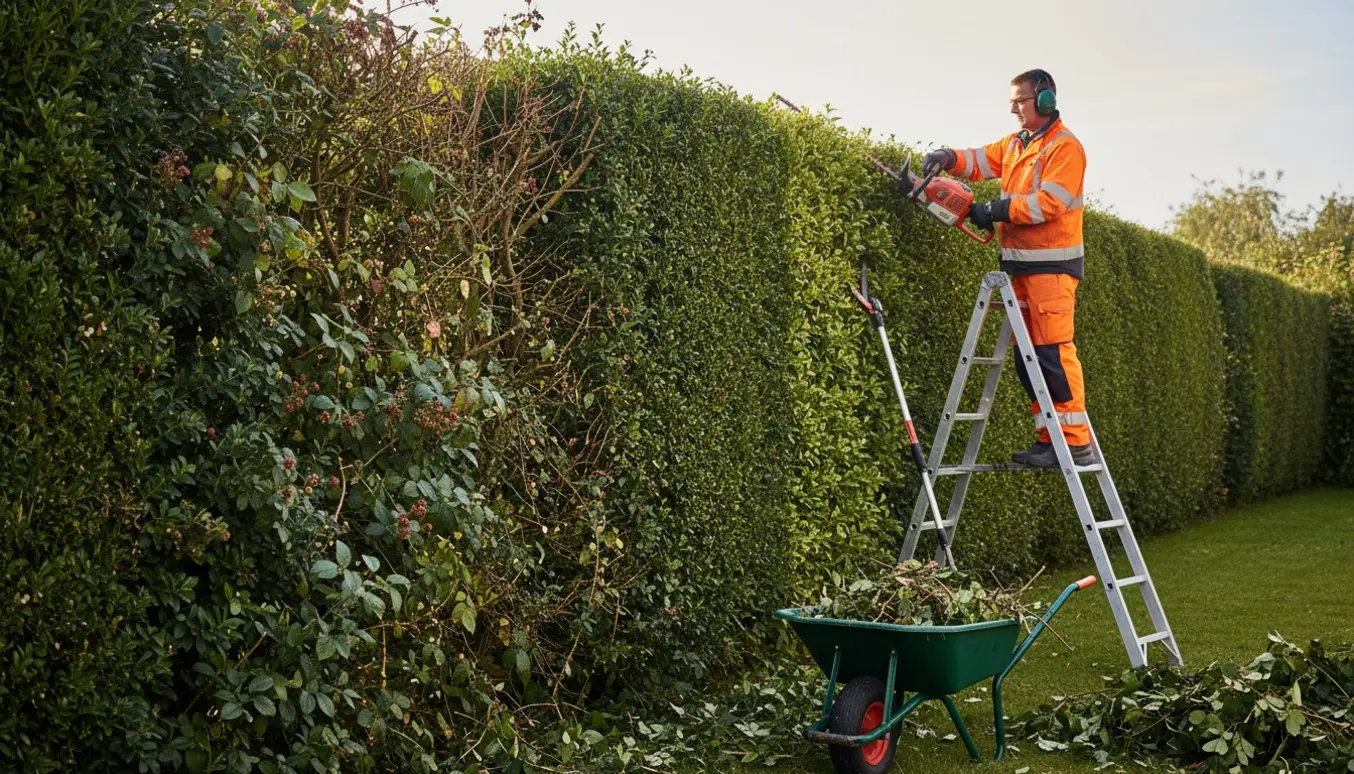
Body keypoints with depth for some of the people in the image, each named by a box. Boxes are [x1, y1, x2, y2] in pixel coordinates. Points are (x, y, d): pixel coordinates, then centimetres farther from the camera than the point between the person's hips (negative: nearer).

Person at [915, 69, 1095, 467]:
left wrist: (997, 211, -19)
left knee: (1054, 351, -13)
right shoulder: (1014, 144, 18)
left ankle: (1077, 443, -11)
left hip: (1052, 265, -9)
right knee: (1028, 355, 8)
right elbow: (979, 160, 15)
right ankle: (1049, 439, 12)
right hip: (1021, 264, 9)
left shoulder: (1064, 147, -8)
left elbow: (1048, 203, -18)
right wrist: (947, 158, -5)